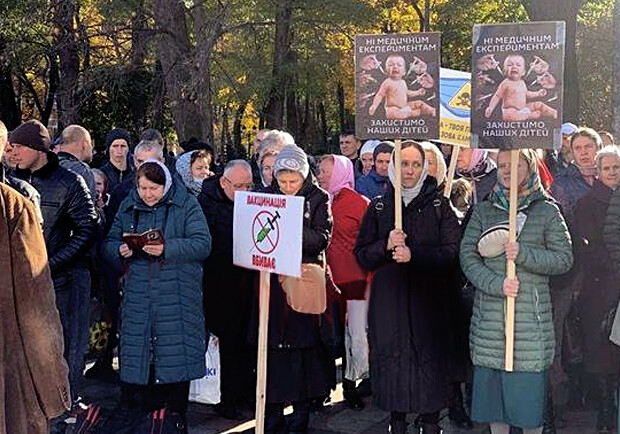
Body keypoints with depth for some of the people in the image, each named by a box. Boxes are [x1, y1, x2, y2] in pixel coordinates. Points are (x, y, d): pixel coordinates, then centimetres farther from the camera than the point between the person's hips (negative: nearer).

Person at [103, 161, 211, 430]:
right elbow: (108, 245, 14)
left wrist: (167, 248, -19)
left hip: (176, 298, -3)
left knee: (175, 356, -2)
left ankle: (174, 423, 11)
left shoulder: (186, 205, 2)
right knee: (135, 356, 3)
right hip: (137, 297, 3)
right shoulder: (128, 207, 13)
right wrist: (120, 251, -9)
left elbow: (203, 244, -7)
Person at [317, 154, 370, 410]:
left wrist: (370, 281, -6)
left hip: (355, 280, -4)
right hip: (328, 280, 4)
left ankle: (352, 381, 14)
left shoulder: (359, 203, -4)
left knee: (357, 334, -3)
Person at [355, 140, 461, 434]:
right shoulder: (379, 206, 8)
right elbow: (361, 255, 5)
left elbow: (453, 253, -5)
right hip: (388, 297, 2)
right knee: (391, 356, 3)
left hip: (428, 298, -1)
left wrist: (414, 254, -17)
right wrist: (386, 245, -14)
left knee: (429, 357, -2)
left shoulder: (439, 205, 4)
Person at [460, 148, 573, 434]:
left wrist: (523, 254, -14)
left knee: (529, 387, -1)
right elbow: (467, 256, 2)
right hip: (489, 316, 2)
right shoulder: (482, 210, 10)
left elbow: (565, 258, 0)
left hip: (531, 316, -2)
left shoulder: (547, 211, 6)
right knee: (492, 386, 5)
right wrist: (496, 284, -14)